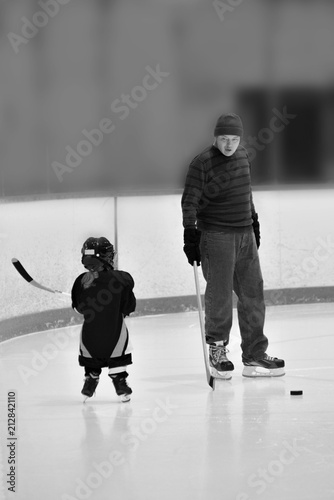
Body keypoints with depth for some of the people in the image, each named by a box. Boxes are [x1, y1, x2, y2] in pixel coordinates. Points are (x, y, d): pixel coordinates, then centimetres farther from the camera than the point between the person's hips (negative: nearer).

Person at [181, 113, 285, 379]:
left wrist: (253, 220, 25)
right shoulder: (203, 163, -12)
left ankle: (255, 356, 11)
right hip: (216, 236, -7)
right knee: (220, 296, -3)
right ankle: (217, 350, 16)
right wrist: (190, 235, -16)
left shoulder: (242, 156, 8)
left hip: (245, 235, 7)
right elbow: (190, 201, -11)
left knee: (252, 292, 6)